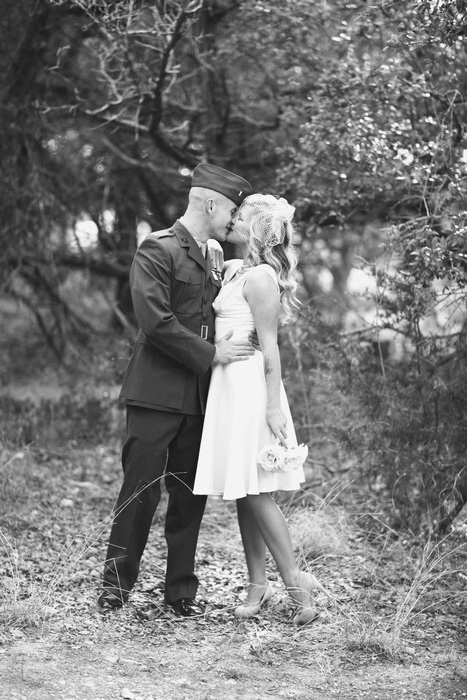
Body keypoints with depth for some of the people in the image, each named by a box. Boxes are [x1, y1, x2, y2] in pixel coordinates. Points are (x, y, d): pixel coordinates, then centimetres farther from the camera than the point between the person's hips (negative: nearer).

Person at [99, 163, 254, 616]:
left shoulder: (208, 259, 18)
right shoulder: (157, 250, -8)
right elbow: (154, 320, -18)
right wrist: (210, 354, -15)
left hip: (197, 398, 8)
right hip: (157, 394, -8)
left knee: (190, 495, 9)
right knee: (141, 490, -4)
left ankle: (181, 589, 17)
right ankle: (116, 583, 8)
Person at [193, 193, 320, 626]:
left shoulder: (259, 278, -12)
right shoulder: (235, 269, 15)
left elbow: (269, 347, -15)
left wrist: (274, 405, -17)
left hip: (249, 387, -9)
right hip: (230, 386, 9)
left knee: (255, 491, -8)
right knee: (244, 493, 9)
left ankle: (296, 581, -4)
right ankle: (257, 585, 13)